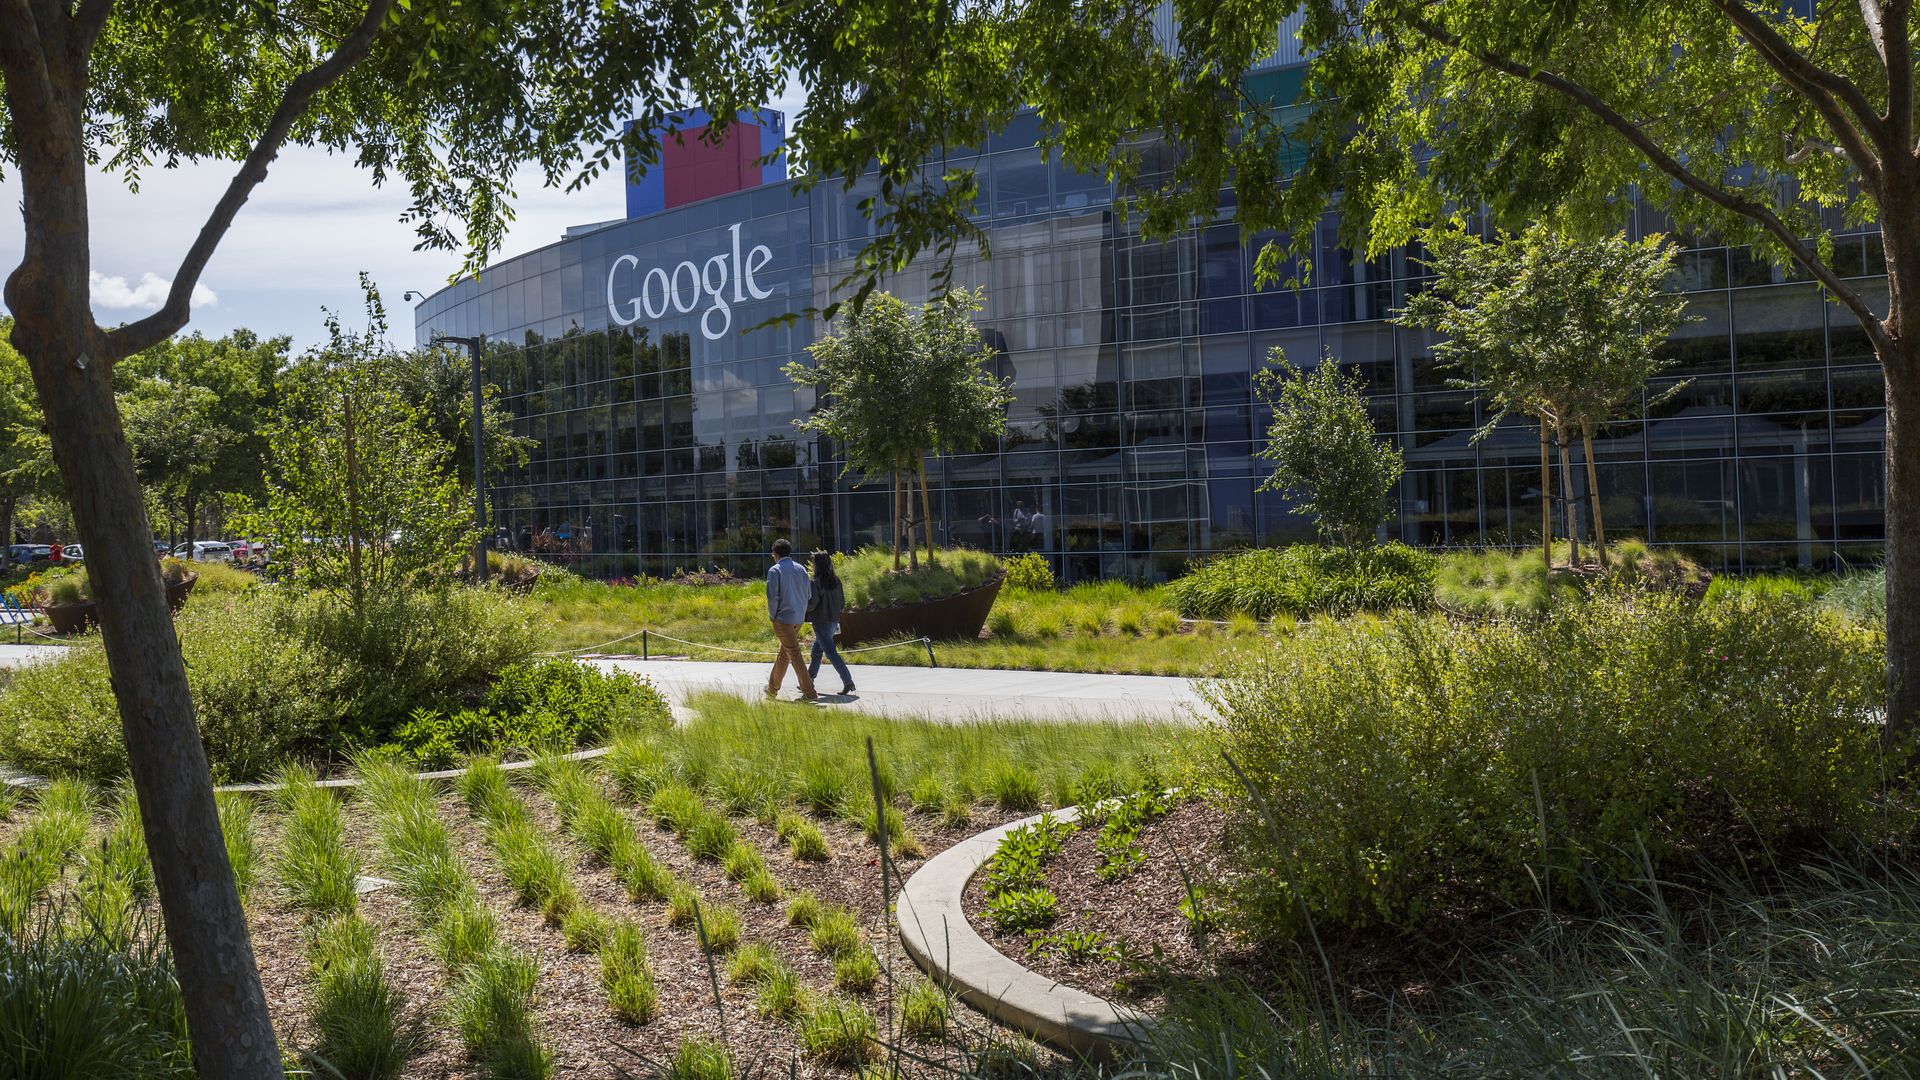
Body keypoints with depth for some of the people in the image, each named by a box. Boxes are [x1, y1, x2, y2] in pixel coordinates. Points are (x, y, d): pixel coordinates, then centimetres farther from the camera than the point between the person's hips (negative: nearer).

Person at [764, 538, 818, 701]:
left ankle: (810, 692, -11)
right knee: (784, 653, 18)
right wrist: (801, 611, 16)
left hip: (783, 617, -6)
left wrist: (772, 616, -4)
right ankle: (772, 688, 31)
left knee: (794, 654, -6)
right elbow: (808, 594, 8)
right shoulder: (801, 569, 8)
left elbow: (772, 596, -15)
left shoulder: (774, 570, -9)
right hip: (799, 618, 6)